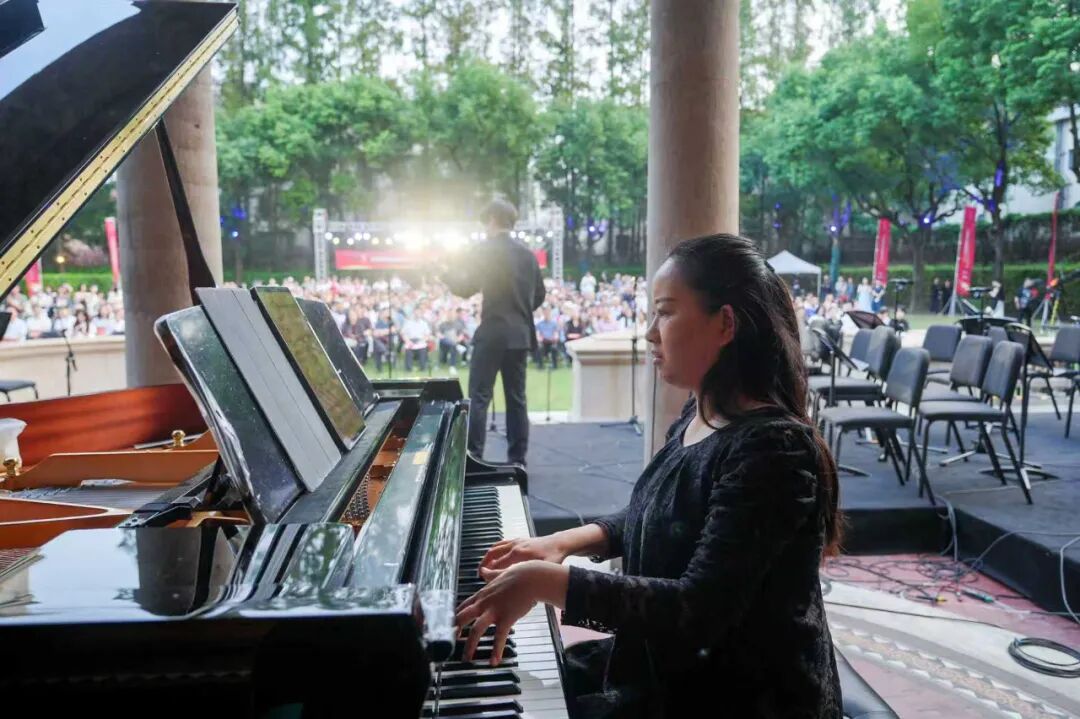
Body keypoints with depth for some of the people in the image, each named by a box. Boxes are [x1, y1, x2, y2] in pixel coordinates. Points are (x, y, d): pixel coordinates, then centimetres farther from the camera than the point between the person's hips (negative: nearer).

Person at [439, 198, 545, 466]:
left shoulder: (485, 250, -7)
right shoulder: (528, 254, 10)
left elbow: (464, 288, -5)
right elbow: (539, 295, 15)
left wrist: (445, 273, 13)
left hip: (492, 334, -5)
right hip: (521, 334, 6)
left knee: (479, 397, -2)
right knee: (516, 397, 8)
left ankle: (473, 457, -3)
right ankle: (517, 459, 10)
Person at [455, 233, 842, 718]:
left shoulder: (771, 450, -27)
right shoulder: (699, 417, 1)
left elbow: (700, 610, -32)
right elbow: (650, 520, 15)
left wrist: (545, 581, -34)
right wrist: (564, 542, 2)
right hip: (675, 663, 8)